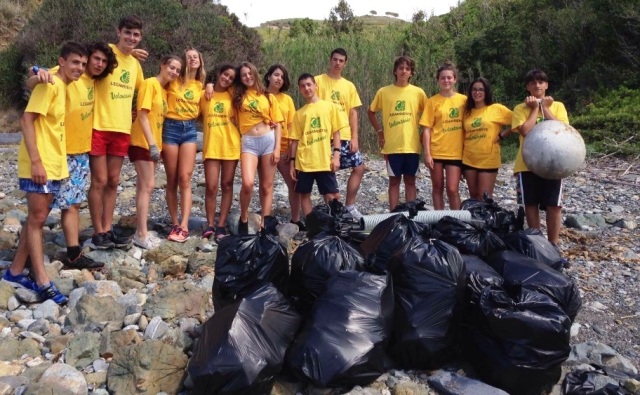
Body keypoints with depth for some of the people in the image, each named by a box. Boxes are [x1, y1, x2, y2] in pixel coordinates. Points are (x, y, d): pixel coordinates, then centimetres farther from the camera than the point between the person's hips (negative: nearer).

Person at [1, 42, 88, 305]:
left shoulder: (64, 86, 13)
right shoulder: (49, 84, -12)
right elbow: (26, 120, -19)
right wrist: (36, 161, -23)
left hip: (54, 164, 9)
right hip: (38, 164, -9)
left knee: (37, 218, 13)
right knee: (37, 219, -3)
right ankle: (43, 282, 3)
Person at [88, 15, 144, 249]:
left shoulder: (135, 64, 13)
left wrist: (135, 113, 19)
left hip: (122, 129, 6)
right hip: (99, 127, -6)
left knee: (113, 181, 10)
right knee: (99, 181, -1)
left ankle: (107, 230, 19)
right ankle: (98, 233, 10)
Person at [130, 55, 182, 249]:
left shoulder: (165, 89, 14)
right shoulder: (150, 83, -10)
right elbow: (142, 115, -17)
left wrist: (156, 143, 11)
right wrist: (151, 143, -23)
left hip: (153, 143, 9)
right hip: (143, 143, -9)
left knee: (144, 186, 10)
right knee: (148, 186, -10)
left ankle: (141, 231, 17)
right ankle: (142, 234, -5)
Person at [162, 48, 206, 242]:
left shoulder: (200, 85, 13)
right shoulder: (174, 81, 1)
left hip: (190, 129, 2)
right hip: (171, 128, -2)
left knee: (185, 179, -7)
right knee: (172, 180, 1)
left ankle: (184, 226, -11)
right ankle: (175, 224, 9)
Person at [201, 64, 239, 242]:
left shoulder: (232, 97, 9)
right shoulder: (205, 95, 7)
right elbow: (199, 116, 14)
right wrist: (210, 126, -1)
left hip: (231, 145, 1)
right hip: (211, 146, -1)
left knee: (227, 185, 2)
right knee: (211, 186, -7)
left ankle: (221, 226, 6)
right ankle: (210, 225, 4)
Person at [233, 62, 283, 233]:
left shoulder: (268, 97, 10)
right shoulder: (238, 97, 11)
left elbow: (277, 124, 7)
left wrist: (277, 148, -2)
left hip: (268, 139, 1)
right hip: (248, 142, -1)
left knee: (267, 186, 2)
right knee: (248, 183, -20)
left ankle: (264, 224, 11)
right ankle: (244, 218, 4)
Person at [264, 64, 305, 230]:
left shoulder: (287, 99, 8)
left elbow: (291, 126, 5)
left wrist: (291, 149, -3)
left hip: (284, 147, 2)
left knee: (294, 183, 1)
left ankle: (296, 220, 11)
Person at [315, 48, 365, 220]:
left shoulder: (349, 85, 12)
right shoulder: (318, 81, 0)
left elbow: (353, 112, 10)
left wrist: (354, 137, 0)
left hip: (345, 136, 5)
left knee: (359, 167, 3)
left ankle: (349, 206, 13)